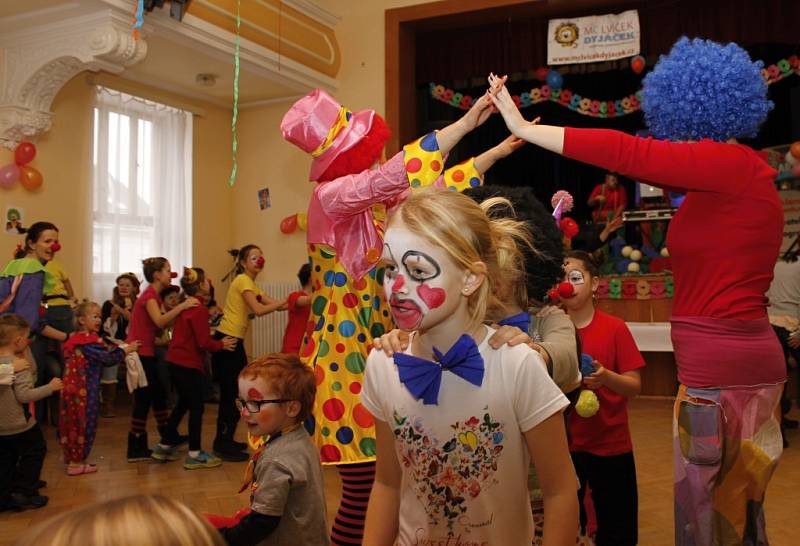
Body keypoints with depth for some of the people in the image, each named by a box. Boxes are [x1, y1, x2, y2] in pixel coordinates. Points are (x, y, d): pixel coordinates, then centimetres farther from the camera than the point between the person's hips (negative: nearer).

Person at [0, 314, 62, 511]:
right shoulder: (19, 364, -20)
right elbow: (24, 395, -24)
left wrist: (24, 354, 8)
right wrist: (50, 387, -16)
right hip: (19, 425, -7)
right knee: (35, 452, 12)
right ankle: (24, 492, 12)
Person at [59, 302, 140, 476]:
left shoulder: (74, 340, 12)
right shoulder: (90, 341, -16)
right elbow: (107, 359, -18)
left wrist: (114, 350, 11)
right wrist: (126, 349, -7)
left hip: (70, 388, 9)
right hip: (85, 390, -9)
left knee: (71, 424, 17)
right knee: (85, 424, 3)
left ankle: (71, 458, 31)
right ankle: (77, 463, 10)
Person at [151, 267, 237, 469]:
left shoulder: (186, 307, 10)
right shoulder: (199, 309, -17)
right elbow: (204, 343, -19)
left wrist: (212, 337, 14)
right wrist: (221, 344, -4)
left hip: (176, 361, 9)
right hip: (189, 364, -9)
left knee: (183, 403, 21)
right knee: (196, 407, 1)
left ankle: (164, 446, 29)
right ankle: (194, 454, 7)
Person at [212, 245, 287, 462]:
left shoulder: (251, 284, 18)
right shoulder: (243, 281, -10)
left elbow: (273, 304, 7)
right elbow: (259, 310, -22)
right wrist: (284, 301, -16)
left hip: (234, 342, 10)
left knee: (236, 391, 13)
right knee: (230, 392, -5)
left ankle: (225, 440, 23)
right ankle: (222, 444, 2)